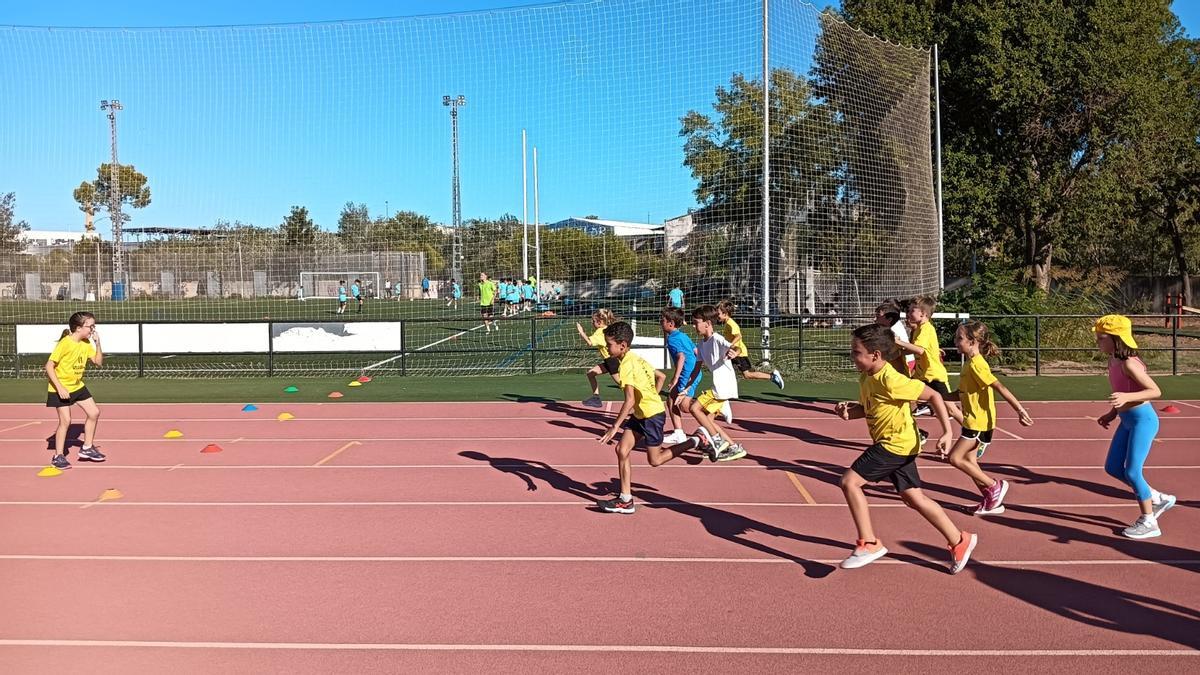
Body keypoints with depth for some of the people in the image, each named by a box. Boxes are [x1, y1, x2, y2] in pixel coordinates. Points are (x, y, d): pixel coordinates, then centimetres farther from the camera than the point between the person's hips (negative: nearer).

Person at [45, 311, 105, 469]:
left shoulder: (86, 343, -1)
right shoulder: (65, 344, -22)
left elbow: (98, 362, 2)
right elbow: (49, 366, -21)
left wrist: (97, 344, -12)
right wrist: (60, 388, -26)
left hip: (77, 386, 8)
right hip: (61, 388, -8)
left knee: (94, 412, 5)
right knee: (65, 421, -10)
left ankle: (87, 448, 19)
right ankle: (58, 456, 5)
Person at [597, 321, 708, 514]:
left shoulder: (627, 365, -21)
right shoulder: (636, 358, 7)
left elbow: (630, 400, -26)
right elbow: (661, 377, 18)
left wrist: (614, 427, -24)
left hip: (652, 415, -9)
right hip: (641, 414, 9)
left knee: (655, 460, 4)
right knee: (622, 450, 1)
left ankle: (697, 442, 14)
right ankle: (625, 500, 5)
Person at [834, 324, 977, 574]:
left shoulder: (891, 381, -24)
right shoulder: (866, 377, 3)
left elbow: (933, 395, -18)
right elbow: (866, 409, 17)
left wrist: (947, 432, -19)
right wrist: (848, 410, -5)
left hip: (895, 444, -9)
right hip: (895, 444, 9)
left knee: (849, 481, -12)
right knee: (913, 498, 16)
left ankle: (869, 544, -3)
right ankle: (959, 541, 28)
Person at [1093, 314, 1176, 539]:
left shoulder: (1129, 364, -22)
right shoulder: (1112, 362, 5)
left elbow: (1155, 391, -23)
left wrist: (1126, 398, -36)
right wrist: (1113, 413, 9)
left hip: (1143, 420, -9)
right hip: (1127, 421, 9)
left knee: (1132, 472, -5)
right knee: (1112, 468, 11)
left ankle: (1148, 522, 11)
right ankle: (1158, 499, 27)